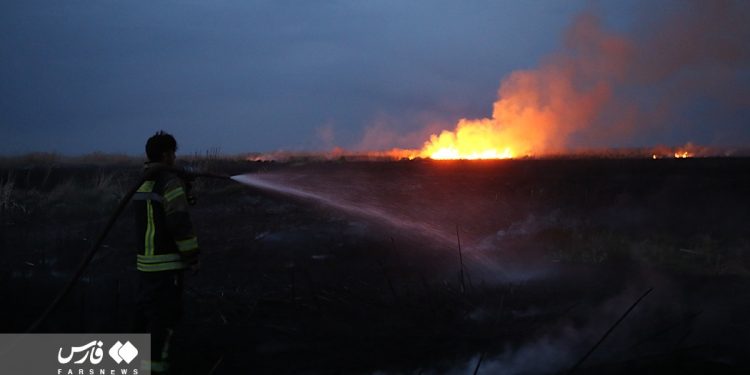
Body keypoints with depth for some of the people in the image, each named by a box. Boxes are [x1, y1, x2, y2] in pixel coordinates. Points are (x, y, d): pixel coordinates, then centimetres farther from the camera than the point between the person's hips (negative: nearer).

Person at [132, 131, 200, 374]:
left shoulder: (142, 182, 12)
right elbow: (179, 223, -18)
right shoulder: (170, 181, -14)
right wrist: (192, 257, -11)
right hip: (166, 260, -8)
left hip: (145, 258, 8)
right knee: (166, 313, -5)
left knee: (146, 308, 14)